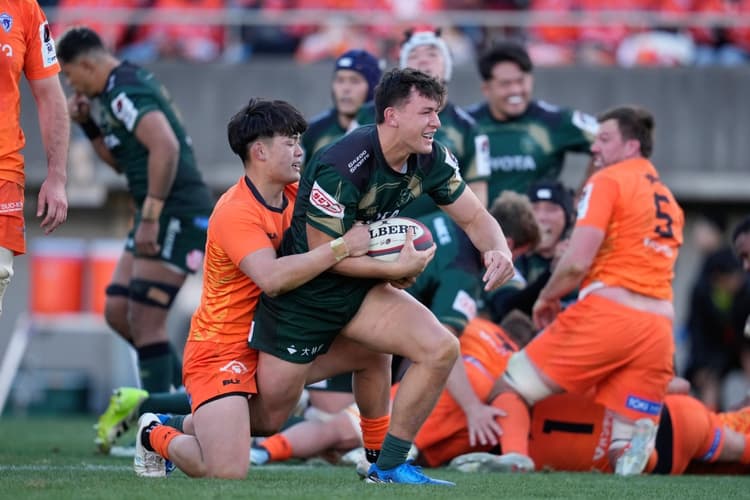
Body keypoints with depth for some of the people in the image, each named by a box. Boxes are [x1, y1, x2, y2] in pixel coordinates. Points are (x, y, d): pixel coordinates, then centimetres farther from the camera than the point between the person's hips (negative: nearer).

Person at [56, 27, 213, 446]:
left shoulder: (125, 92, -15)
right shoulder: (123, 89, 17)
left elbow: (165, 147, -29)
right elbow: (122, 160, 27)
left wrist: (150, 216, -27)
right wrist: (89, 124, 13)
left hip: (179, 214, -10)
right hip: (167, 217, 10)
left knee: (144, 318, -10)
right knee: (118, 311, 11)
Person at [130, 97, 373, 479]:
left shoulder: (295, 195, 5)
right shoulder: (236, 212, -21)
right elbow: (272, 278, -34)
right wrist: (341, 248, -34)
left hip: (267, 342, 9)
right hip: (221, 347, -9)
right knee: (228, 472, -20)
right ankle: (157, 435, 14)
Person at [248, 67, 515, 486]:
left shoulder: (431, 159, -7)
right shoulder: (343, 168, -29)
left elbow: (474, 217, 1)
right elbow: (324, 253, -22)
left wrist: (497, 250, -21)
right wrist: (395, 270, -21)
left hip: (362, 289, 7)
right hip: (302, 292, -7)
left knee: (441, 349, -13)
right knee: (267, 418, -1)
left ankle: (387, 468, 1)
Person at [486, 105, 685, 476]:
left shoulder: (608, 181, 1)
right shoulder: (668, 200, 23)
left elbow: (577, 262, -9)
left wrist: (546, 299, 8)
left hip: (607, 311, -6)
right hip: (659, 328, 6)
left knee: (510, 389, 7)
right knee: (623, 452, 6)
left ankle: (513, 458, -21)